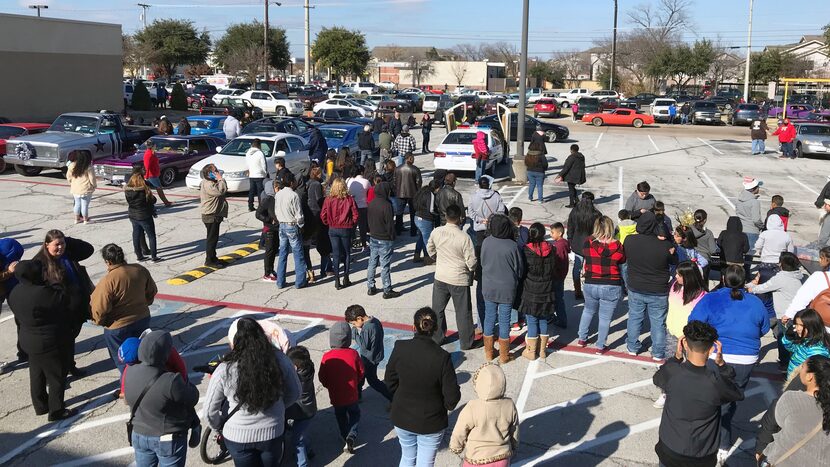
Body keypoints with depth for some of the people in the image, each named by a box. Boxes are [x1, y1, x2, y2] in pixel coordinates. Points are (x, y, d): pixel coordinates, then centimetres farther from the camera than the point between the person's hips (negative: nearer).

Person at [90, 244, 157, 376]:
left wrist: (99, 321, 0)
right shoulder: (140, 270, -9)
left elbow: (100, 309, -21)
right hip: (143, 319, 6)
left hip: (118, 327, -6)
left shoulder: (108, 281, -26)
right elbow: (152, 291, 6)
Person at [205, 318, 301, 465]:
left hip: (238, 436, -1)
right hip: (273, 432, 1)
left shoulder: (224, 370, -23)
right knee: (271, 463, 26)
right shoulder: (280, 360, -18)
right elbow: (295, 393, -2)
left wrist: (219, 428, 9)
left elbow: (210, 409, -11)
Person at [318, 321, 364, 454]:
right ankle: (352, 435, -1)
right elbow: (361, 372, -4)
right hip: (352, 394, 0)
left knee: (340, 416, 24)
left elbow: (322, 377, -9)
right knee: (354, 414, 20)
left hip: (335, 395, 0)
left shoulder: (327, 356, -18)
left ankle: (345, 435, 33)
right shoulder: (353, 354, -16)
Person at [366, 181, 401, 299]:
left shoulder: (371, 204, 3)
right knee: (385, 266, -1)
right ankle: (387, 290, 6)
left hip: (373, 238, 7)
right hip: (385, 240, -7)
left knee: (372, 263, 14)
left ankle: (371, 287, 21)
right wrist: (392, 237, -6)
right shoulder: (386, 205, -20)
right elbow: (390, 223, -17)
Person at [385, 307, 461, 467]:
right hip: (431, 423, -3)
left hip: (402, 419, 3)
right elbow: (452, 395, -18)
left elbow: (390, 382, -3)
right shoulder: (442, 357, -24)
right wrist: (447, 406, 5)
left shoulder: (400, 348, -16)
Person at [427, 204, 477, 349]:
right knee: (463, 312, 11)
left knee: (437, 309, 19)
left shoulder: (436, 232, -10)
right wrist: (471, 271, 6)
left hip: (440, 277, 3)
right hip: (459, 280, -3)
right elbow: (471, 261, -16)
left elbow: (430, 249, 8)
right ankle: (466, 342, 23)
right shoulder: (464, 237, -22)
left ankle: (436, 338, 30)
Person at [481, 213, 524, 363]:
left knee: (489, 318, 15)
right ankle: (503, 355, 21)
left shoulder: (486, 242, -13)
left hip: (488, 288, 2)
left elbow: (482, 263, 1)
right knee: (504, 320, 10)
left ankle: (488, 353, 27)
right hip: (507, 289, -2)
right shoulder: (512, 246, -20)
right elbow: (520, 269, -8)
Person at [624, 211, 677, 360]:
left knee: (634, 318, 20)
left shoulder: (629, 241, -15)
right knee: (658, 322, 13)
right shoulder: (665, 245, -23)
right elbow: (674, 261, -4)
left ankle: (633, 347, 33)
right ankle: (658, 353, 24)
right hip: (658, 292, -2)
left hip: (635, 289, 2)